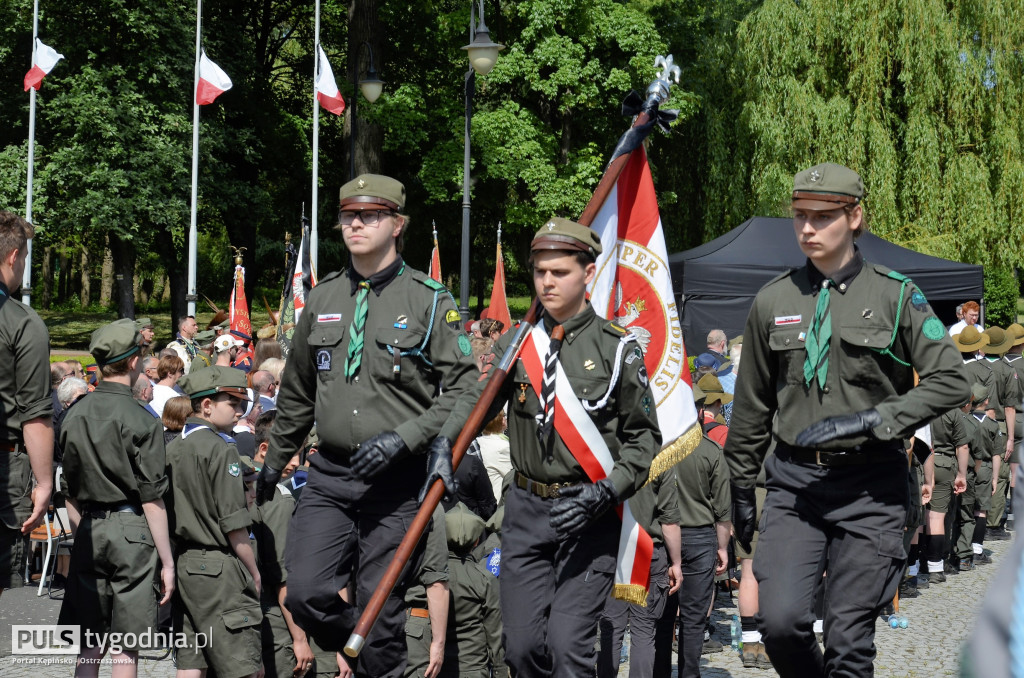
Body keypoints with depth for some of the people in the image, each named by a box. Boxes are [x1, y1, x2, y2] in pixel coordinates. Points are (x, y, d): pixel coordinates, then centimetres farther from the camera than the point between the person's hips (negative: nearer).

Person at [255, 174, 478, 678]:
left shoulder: (429, 300, -3)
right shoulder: (322, 298, 11)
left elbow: (464, 388, -6)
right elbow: (297, 391, 23)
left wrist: (405, 437, -18)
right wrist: (275, 460, 27)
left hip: (396, 482, -4)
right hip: (329, 475, 4)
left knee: (380, 609, -1)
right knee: (305, 593, -7)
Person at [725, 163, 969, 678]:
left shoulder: (896, 295, 0)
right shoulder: (772, 301, 7)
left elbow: (949, 381, -4)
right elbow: (752, 404, 16)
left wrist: (866, 421, -14)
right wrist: (740, 488, 19)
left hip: (869, 485, -2)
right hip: (794, 481, 2)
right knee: (780, 621, -13)